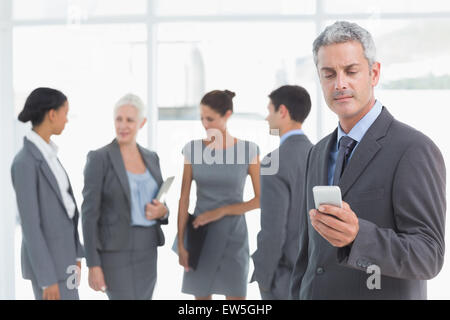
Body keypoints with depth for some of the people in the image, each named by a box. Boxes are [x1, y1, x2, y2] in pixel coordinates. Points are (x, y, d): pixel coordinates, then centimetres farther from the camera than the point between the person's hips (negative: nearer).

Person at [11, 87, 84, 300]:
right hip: (45, 261, -10)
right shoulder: (24, 163, -22)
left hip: (60, 253, 10)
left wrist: (75, 253, 18)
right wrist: (47, 279, -19)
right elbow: (30, 225, -22)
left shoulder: (46, 154, 7)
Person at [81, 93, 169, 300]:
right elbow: (89, 214, -11)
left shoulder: (150, 158, 10)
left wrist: (162, 212, -10)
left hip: (145, 251, 7)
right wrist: (93, 266, -14)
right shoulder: (99, 158, -10)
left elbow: (160, 206, 16)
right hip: (114, 251, -6)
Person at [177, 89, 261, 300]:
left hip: (234, 236, -2)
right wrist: (181, 243, -3)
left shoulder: (249, 150, -6)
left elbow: (261, 199, -5)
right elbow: (184, 198, 0)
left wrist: (220, 212, -14)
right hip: (201, 236, 2)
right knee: (202, 297, 9)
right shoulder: (193, 149, -1)